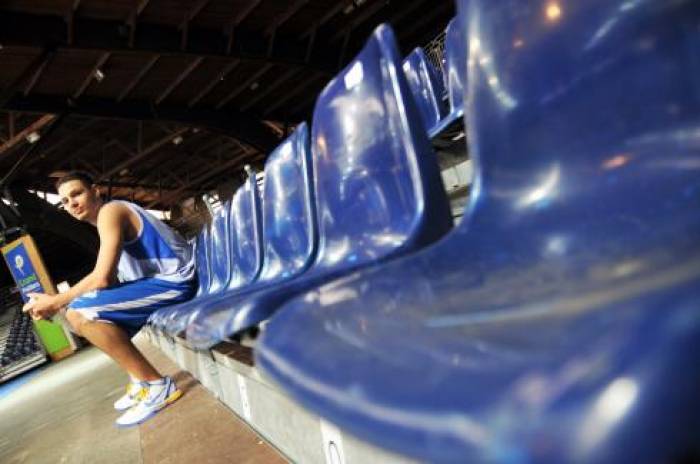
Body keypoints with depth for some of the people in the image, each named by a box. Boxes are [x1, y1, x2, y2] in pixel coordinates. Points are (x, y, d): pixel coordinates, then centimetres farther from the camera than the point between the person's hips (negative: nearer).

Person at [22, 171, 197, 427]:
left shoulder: (110, 211, -9)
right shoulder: (110, 217, 21)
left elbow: (102, 278, -19)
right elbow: (109, 280, 16)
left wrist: (55, 301, -7)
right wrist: (61, 301, 8)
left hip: (175, 281, -10)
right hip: (159, 281, 10)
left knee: (80, 312, -22)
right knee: (77, 315, 15)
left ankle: (157, 385, -13)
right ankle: (140, 380, 16)